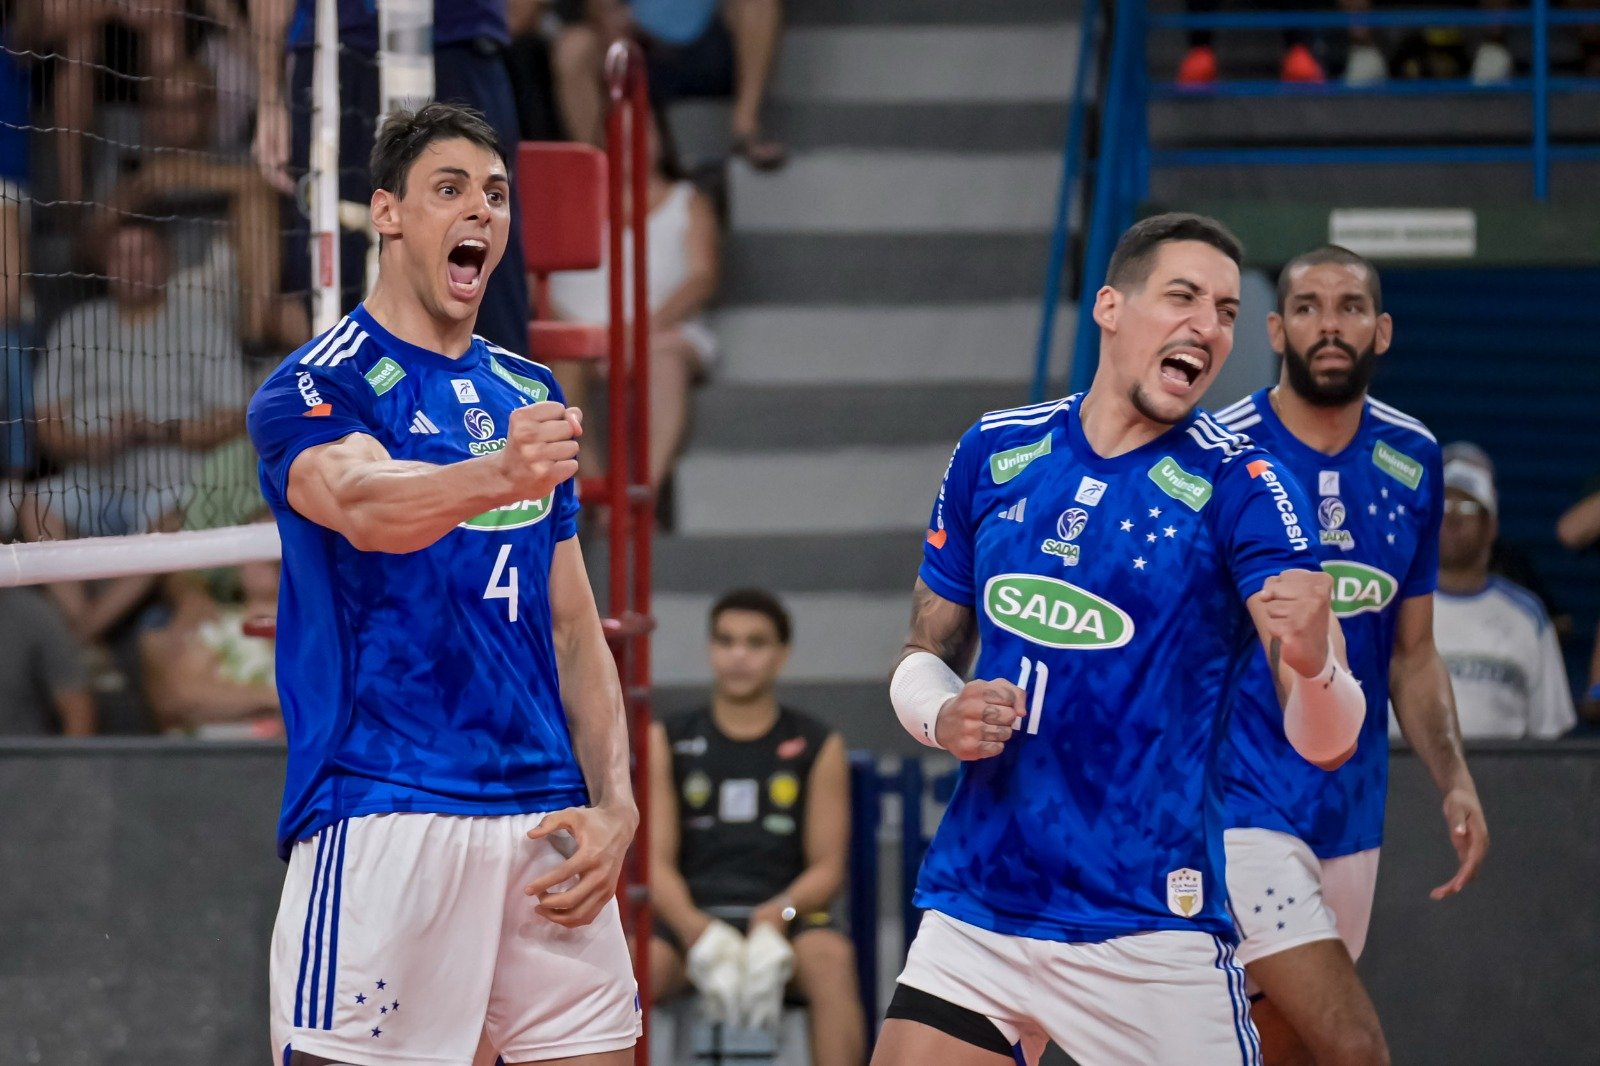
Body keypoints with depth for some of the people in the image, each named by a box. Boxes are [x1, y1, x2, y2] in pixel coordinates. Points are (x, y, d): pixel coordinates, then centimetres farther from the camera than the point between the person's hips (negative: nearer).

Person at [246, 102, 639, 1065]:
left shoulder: (533, 396, 18)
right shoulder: (317, 387, -2)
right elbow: (363, 504, -24)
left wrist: (616, 807, 6)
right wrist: (495, 478, -44)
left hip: (545, 822, 6)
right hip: (383, 819, -6)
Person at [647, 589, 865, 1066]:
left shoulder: (818, 748, 11)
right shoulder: (668, 743, 13)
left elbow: (827, 868, 6)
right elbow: (657, 861, 4)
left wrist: (777, 916, -17)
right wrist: (697, 930, -18)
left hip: (784, 914, 0)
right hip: (691, 916, 0)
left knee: (831, 958, -36)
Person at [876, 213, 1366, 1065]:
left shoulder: (1238, 485, -6)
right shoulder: (994, 452, 5)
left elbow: (1324, 740, -14)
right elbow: (926, 654, 17)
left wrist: (1312, 662, -37)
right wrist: (943, 716, -6)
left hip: (1150, 930, -3)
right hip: (972, 920, 3)